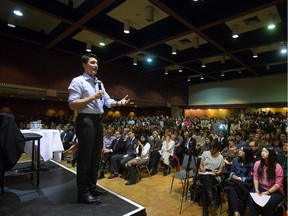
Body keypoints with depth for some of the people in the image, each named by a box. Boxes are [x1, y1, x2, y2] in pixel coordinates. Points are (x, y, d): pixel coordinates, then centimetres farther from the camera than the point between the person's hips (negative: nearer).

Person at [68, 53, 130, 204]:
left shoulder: (99, 83, 18)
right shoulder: (78, 81, -6)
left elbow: (108, 101, 14)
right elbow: (72, 105, -14)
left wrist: (119, 103, -5)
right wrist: (93, 97, -18)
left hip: (98, 121, 8)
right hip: (86, 121, -8)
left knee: (96, 156, 15)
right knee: (85, 157, 0)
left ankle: (92, 187, 31)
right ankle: (83, 193, 15)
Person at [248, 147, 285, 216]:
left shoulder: (278, 167, -14)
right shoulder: (257, 163, -2)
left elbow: (278, 184, -14)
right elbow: (255, 177, 0)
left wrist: (267, 192, -20)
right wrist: (256, 190, -11)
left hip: (275, 191, -2)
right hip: (261, 188, 3)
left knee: (268, 202, -31)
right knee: (251, 198, -25)